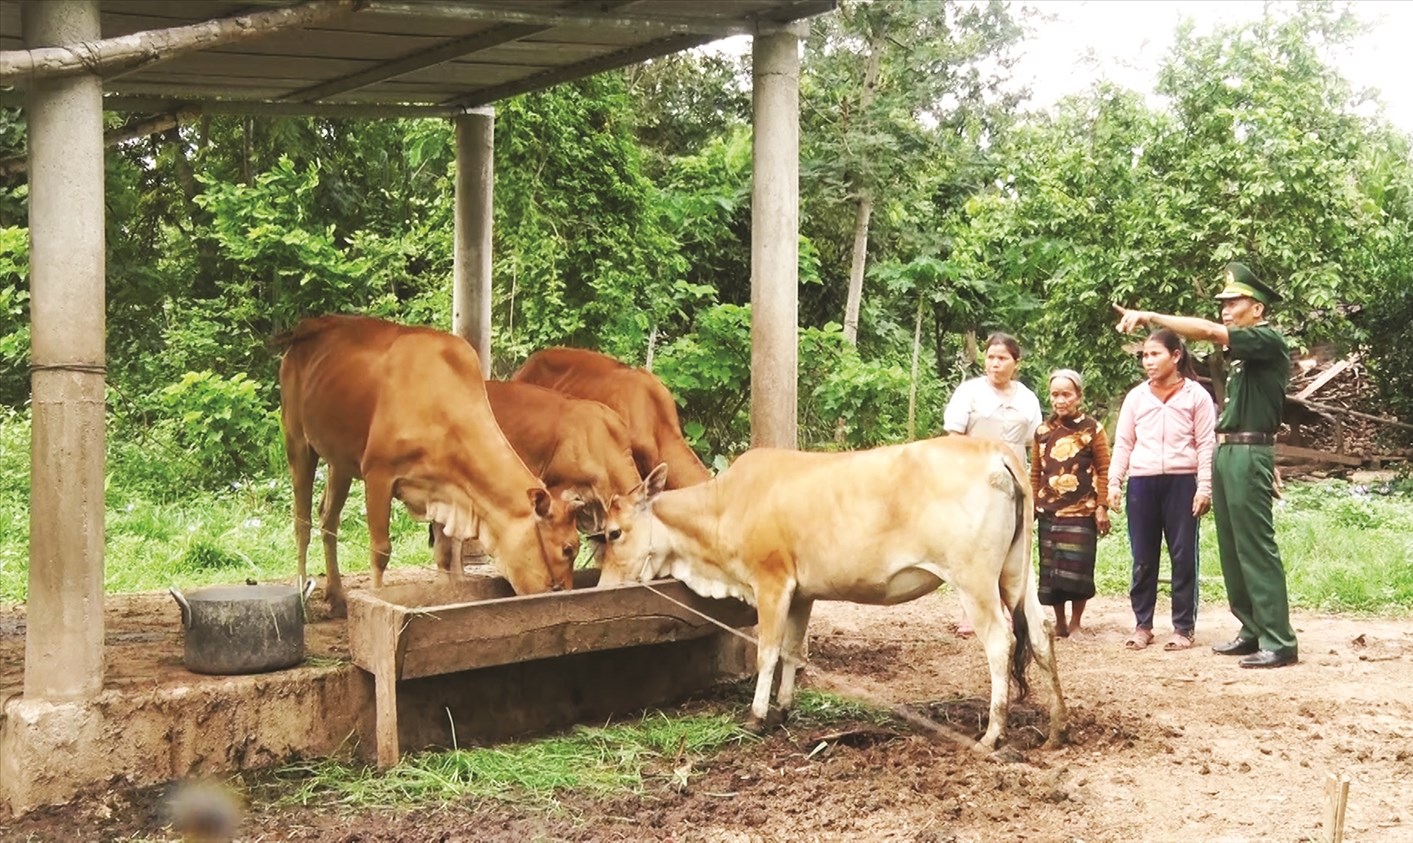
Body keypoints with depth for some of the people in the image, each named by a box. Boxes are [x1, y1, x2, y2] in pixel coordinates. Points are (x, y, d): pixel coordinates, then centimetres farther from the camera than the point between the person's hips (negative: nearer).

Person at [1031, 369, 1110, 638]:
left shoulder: (1092, 429, -2)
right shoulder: (1043, 431, 8)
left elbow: (1104, 470, -3)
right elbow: (1035, 473, 12)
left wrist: (1102, 507, -8)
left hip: (1082, 512, -3)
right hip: (1049, 512, 4)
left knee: (1078, 567, -3)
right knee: (1051, 568, 6)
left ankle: (1076, 623, 11)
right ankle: (1059, 622, 18)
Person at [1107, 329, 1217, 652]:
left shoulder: (1196, 395, 1)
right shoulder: (1135, 396, 10)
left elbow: (1206, 445, -1)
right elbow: (1123, 443, 12)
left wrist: (1205, 487, -8)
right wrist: (1114, 483, 4)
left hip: (1181, 482, -3)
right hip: (1141, 482, 3)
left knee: (1183, 555, 1)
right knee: (1143, 557, 6)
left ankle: (1184, 627, 8)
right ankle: (1142, 624, 15)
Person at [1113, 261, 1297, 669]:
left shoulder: (1269, 341, -11)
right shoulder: (1243, 350, 19)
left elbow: (1209, 331, -19)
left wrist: (1150, 316, -19)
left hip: (1249, 455, -9)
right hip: (1226, 453, 9)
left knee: (1256, 549, -10)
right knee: (1232, 550, 11)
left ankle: (1279, 642, -8)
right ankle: (1252, 630, 18)